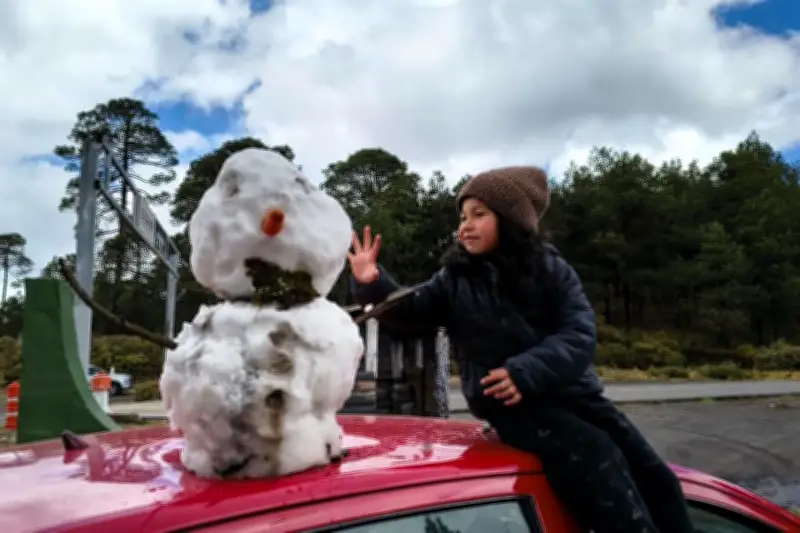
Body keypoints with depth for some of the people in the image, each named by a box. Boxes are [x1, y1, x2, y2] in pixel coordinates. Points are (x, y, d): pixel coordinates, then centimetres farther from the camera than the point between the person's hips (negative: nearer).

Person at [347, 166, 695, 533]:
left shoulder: (551, 269, 1)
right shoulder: (454, 280, 5)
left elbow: (579, 334, -9)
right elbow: (407, 312, 0)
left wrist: (527, 372, -23)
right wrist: (372, 284, -19)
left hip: (572, 392, 3)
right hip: (511, 405, -2)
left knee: (653, 475, 3)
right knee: (599, 462, -23)